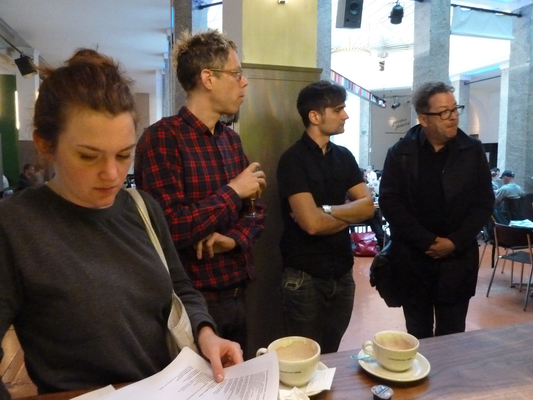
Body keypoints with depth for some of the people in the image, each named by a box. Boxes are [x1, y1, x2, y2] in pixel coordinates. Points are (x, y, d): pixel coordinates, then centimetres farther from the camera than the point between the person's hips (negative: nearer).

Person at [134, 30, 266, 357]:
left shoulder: (231, 139, 9)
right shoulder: (162, 138, -16)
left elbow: (257, 210, 10)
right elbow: (171, 228, -25)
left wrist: (235, 238, -11)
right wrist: (232, 191, -15)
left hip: (237, 296, 7)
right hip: (193, 300, -7)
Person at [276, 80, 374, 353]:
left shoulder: (344, 156, 6)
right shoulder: (293, 160, -14)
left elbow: (368, 206, -3)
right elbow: (311, 223, -24)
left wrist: (325, 211, -17)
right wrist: (348, 216, -6)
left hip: (342, 272, 6)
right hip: (305, 276, -5)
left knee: (332, 354, 21)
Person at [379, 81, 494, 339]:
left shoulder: (473, 151, 2)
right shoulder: (400, 153, -2)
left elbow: (484, 202, 1)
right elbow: (389, 202, -8)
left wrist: (455, 242, -10)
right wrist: (428, 241, -13)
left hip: (458, 260, 1)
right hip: (412, 259, 0)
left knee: (452, 335, 9)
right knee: (418, 334, 13)